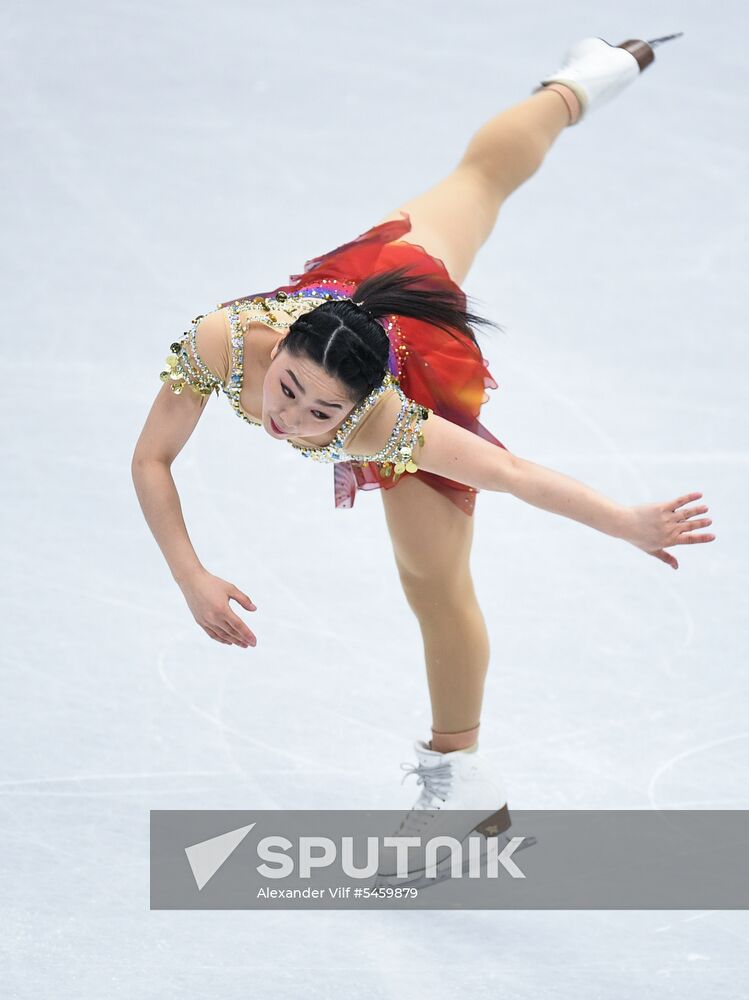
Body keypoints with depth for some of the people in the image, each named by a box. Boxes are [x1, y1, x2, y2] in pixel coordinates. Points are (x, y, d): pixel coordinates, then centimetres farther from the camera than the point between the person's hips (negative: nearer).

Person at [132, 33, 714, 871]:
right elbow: (150, 461, -31)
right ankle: (581, 82, 60)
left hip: (431, 362, -4)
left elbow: (511, 475, -44)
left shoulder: (381, 423, -49)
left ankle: (460, 779, 23)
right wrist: (191, 578, -39)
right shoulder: (223, 340, -44)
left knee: (436, 584, 1)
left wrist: (629, 525, -42)